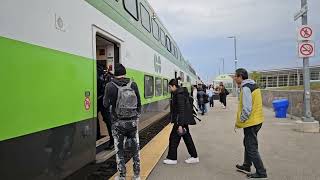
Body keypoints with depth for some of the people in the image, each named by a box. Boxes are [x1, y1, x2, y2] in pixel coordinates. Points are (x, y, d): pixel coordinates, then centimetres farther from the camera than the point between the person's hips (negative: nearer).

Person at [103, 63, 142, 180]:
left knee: (119, 150, 13)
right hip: (133, 121, 2)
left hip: (118, 122, -2)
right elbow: (139, 103, 3)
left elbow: (106, 104, -1)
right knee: (135, 149, 15)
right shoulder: (133, 85, -3)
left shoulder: (110, 86, -10)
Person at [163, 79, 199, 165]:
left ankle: (172, 158, 13)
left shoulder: (179, 95, -19)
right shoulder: (178, 93, 12)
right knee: (187, 138, 15)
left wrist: (180, 125, -23)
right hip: (184, 120, 10)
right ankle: (194, 157, 24)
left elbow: (181, 110, -23)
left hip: (181, 120, -10)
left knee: (174, 138, 0)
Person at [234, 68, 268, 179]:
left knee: (252, 148, 1)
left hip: (250, 122, -10)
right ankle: (246, 166, 37)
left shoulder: (246, 88, -20)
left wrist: (239, 122, -13)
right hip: (256, 120, 10)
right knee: (247, 144, 23)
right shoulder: (253, 85, 10)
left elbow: (247, 109, -26)